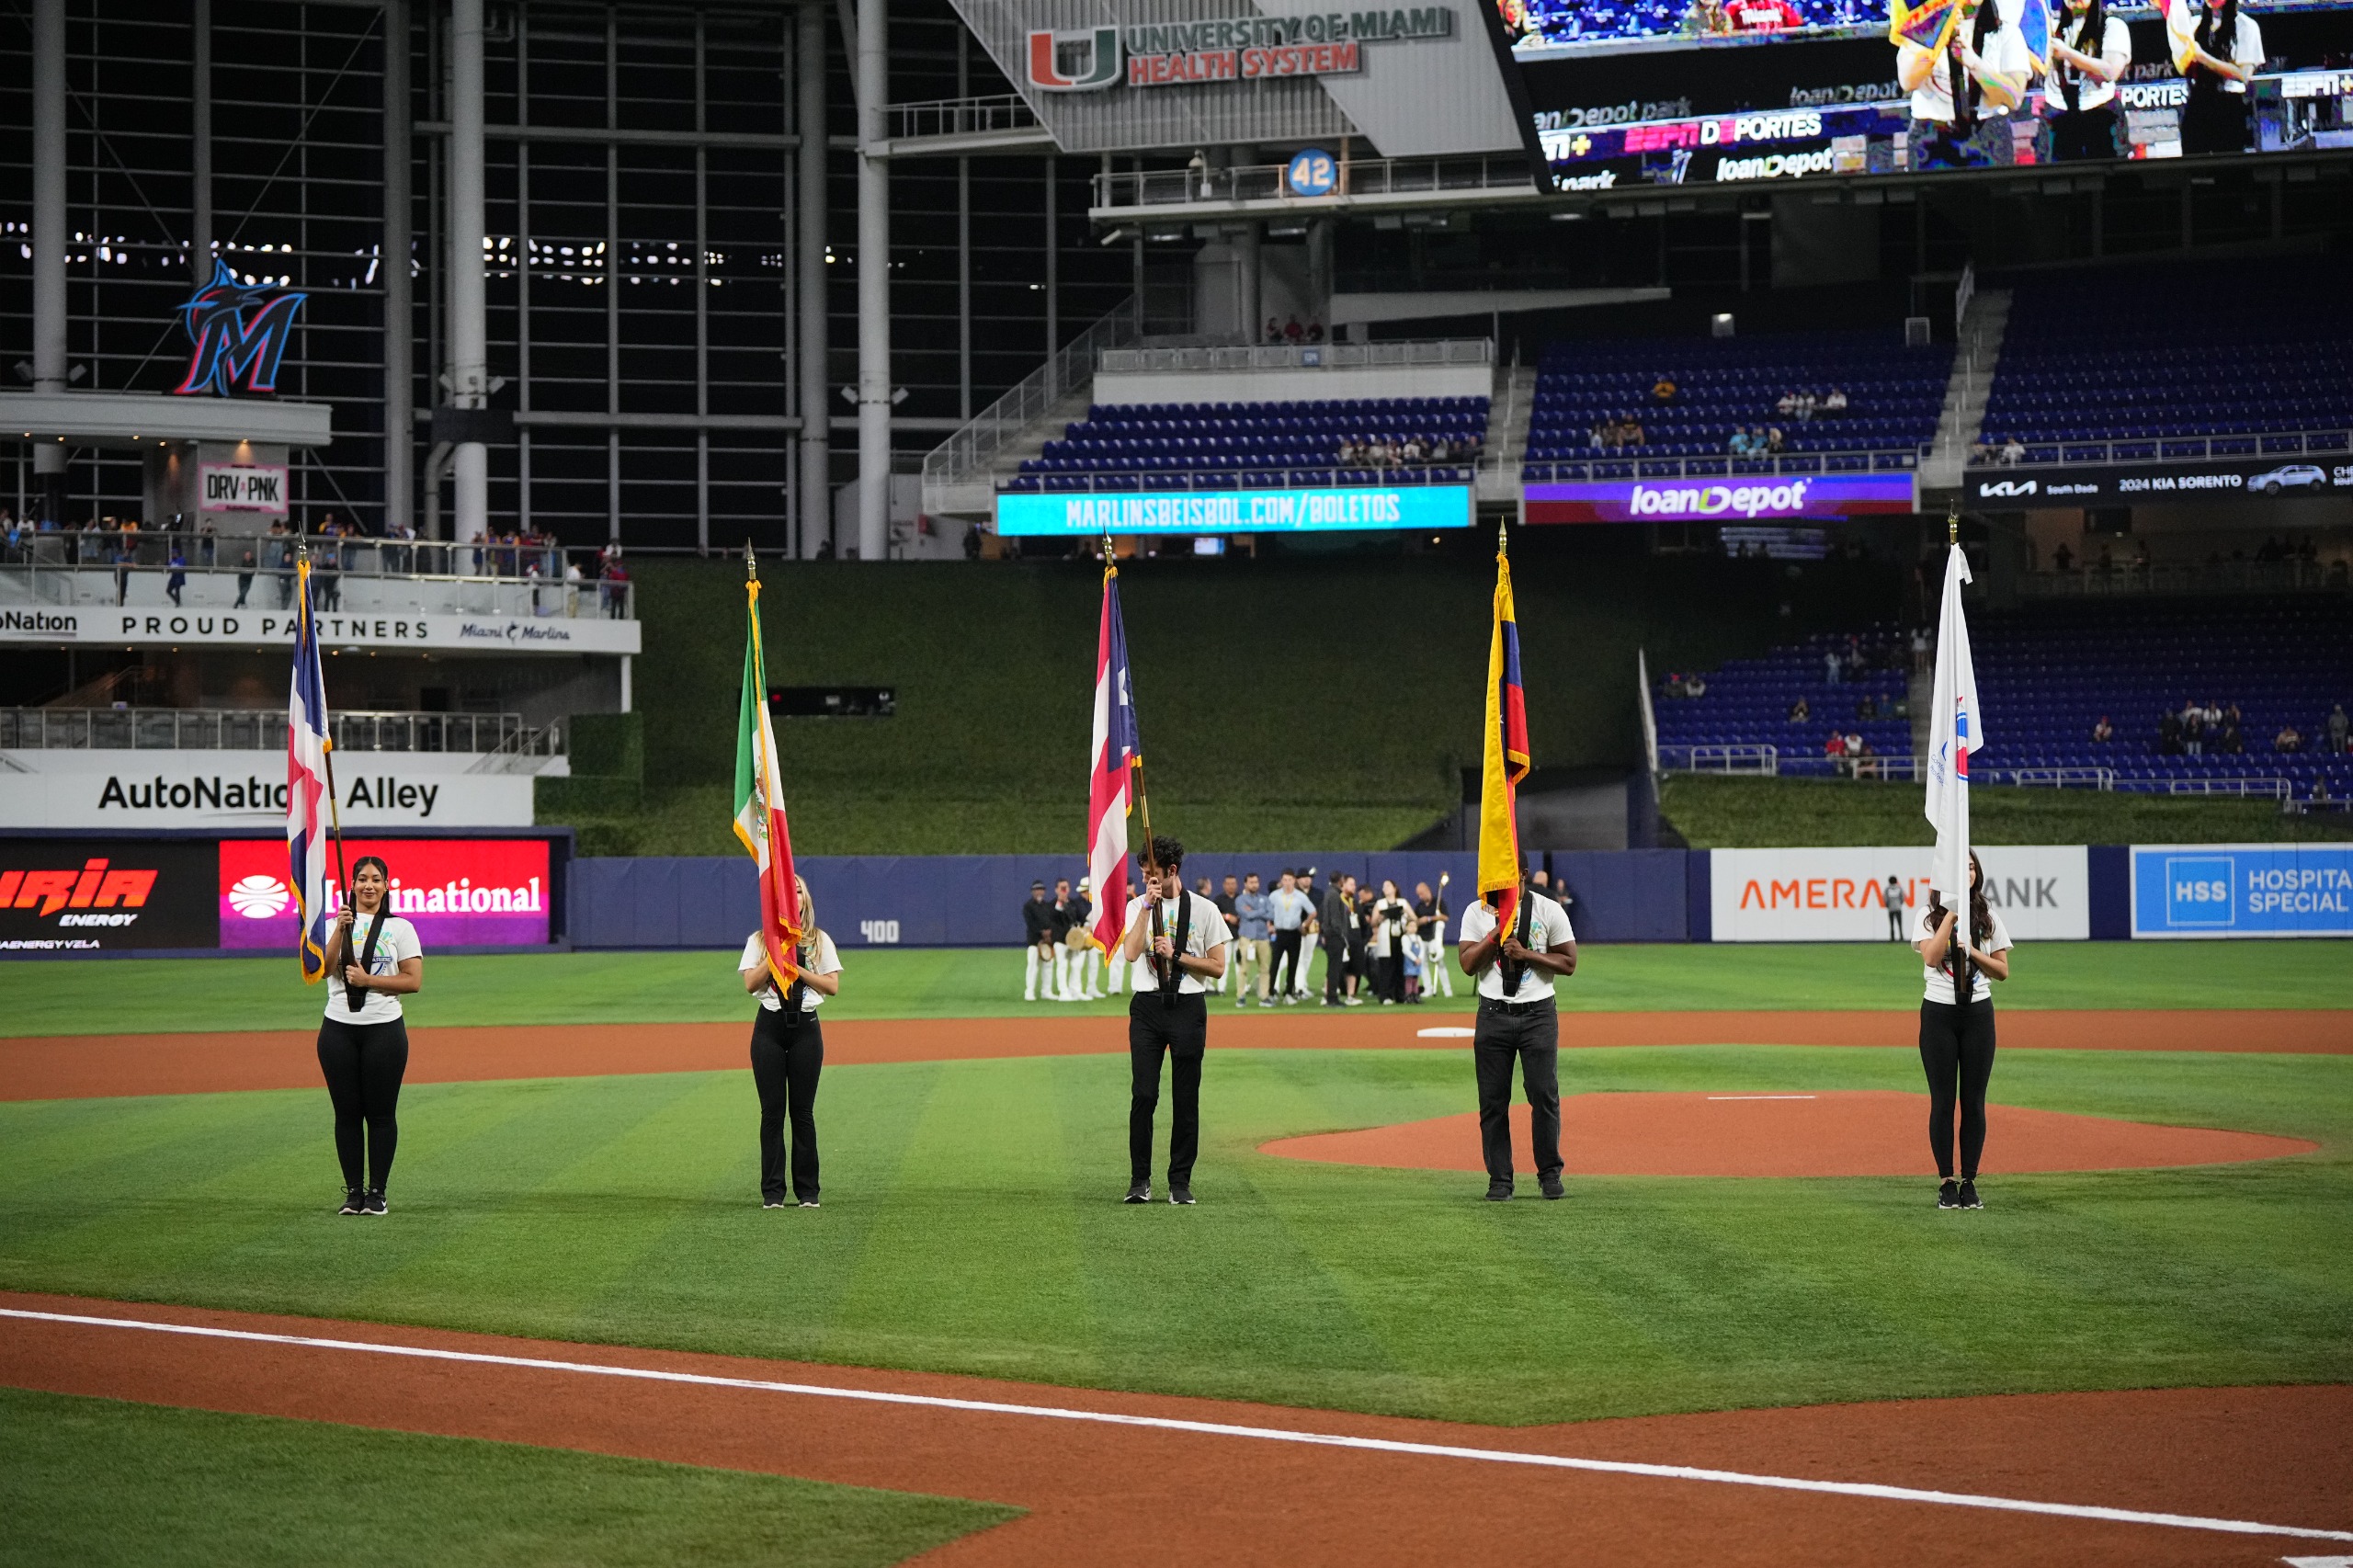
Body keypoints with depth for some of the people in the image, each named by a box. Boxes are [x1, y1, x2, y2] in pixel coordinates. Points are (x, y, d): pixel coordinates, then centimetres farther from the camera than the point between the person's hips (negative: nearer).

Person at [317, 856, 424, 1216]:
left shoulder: (400, 928, 6)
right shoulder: (335, 925, 9)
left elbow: (414, 981, -3)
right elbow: (323, 968, -8)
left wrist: (368, 980, -11)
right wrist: (341, 930, -19)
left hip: (384, 1029, -1)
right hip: (338, 1029, 1)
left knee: (381, 1113, -1)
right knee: (347, 1112, 3)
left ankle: (377, 1192, 5)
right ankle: (353, 1191, 9)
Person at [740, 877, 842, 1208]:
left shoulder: (820, 941, 10)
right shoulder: (759, 941, 8)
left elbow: (833, 986, 1)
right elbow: (751, 983, -5)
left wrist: (798, 968, -8)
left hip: (805, 1026, 0)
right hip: (770, 1026, 0)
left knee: (803, 1110, 0)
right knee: (772, 1111, -2)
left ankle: (807, 1191, 5)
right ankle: (772, 1192, 2)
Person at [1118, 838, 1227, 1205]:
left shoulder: (1204, 910, 3)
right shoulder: (1137, 906, 6)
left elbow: (1218, 967, 1)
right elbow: (1131, 953, -11)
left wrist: (1175, 954, -10)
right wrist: (1148, 905, -15)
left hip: (1188, 1008, -1)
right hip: (1147, 1006, 1)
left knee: (1186, 1098, 2)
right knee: (1143, 1094, -5)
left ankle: (1180, 1181, 8)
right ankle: (1140, 1180, 2)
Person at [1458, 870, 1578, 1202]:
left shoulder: (1549, 911, 1)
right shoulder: (1477, 913, 4)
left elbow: (1569, 963, -1)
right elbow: (1468, 965, -5)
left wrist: (1526, 953, -12)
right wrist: (1498, 931, -14)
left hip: (1538, 1014, -1)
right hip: (1493, 1015, 1)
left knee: (1545, 1095, -2)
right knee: (1492, 1100, 0)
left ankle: (1549, 1174, 10)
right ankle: (1499, 1180, 7)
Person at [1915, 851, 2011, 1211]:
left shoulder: (1988, 919, 7)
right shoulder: (1930, 916, 0)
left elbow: (2003, 971, 5)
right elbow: (1931, 957, -17)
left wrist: (1972, 951, -11)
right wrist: (1952, 913, -16)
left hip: (1978, 1012, 2)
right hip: (1938, 1013, -2)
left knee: (1974, 1100, 1)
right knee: (1943, 1099, -1)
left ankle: (1969, 1182, 7)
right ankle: (1946, 1183, 4)